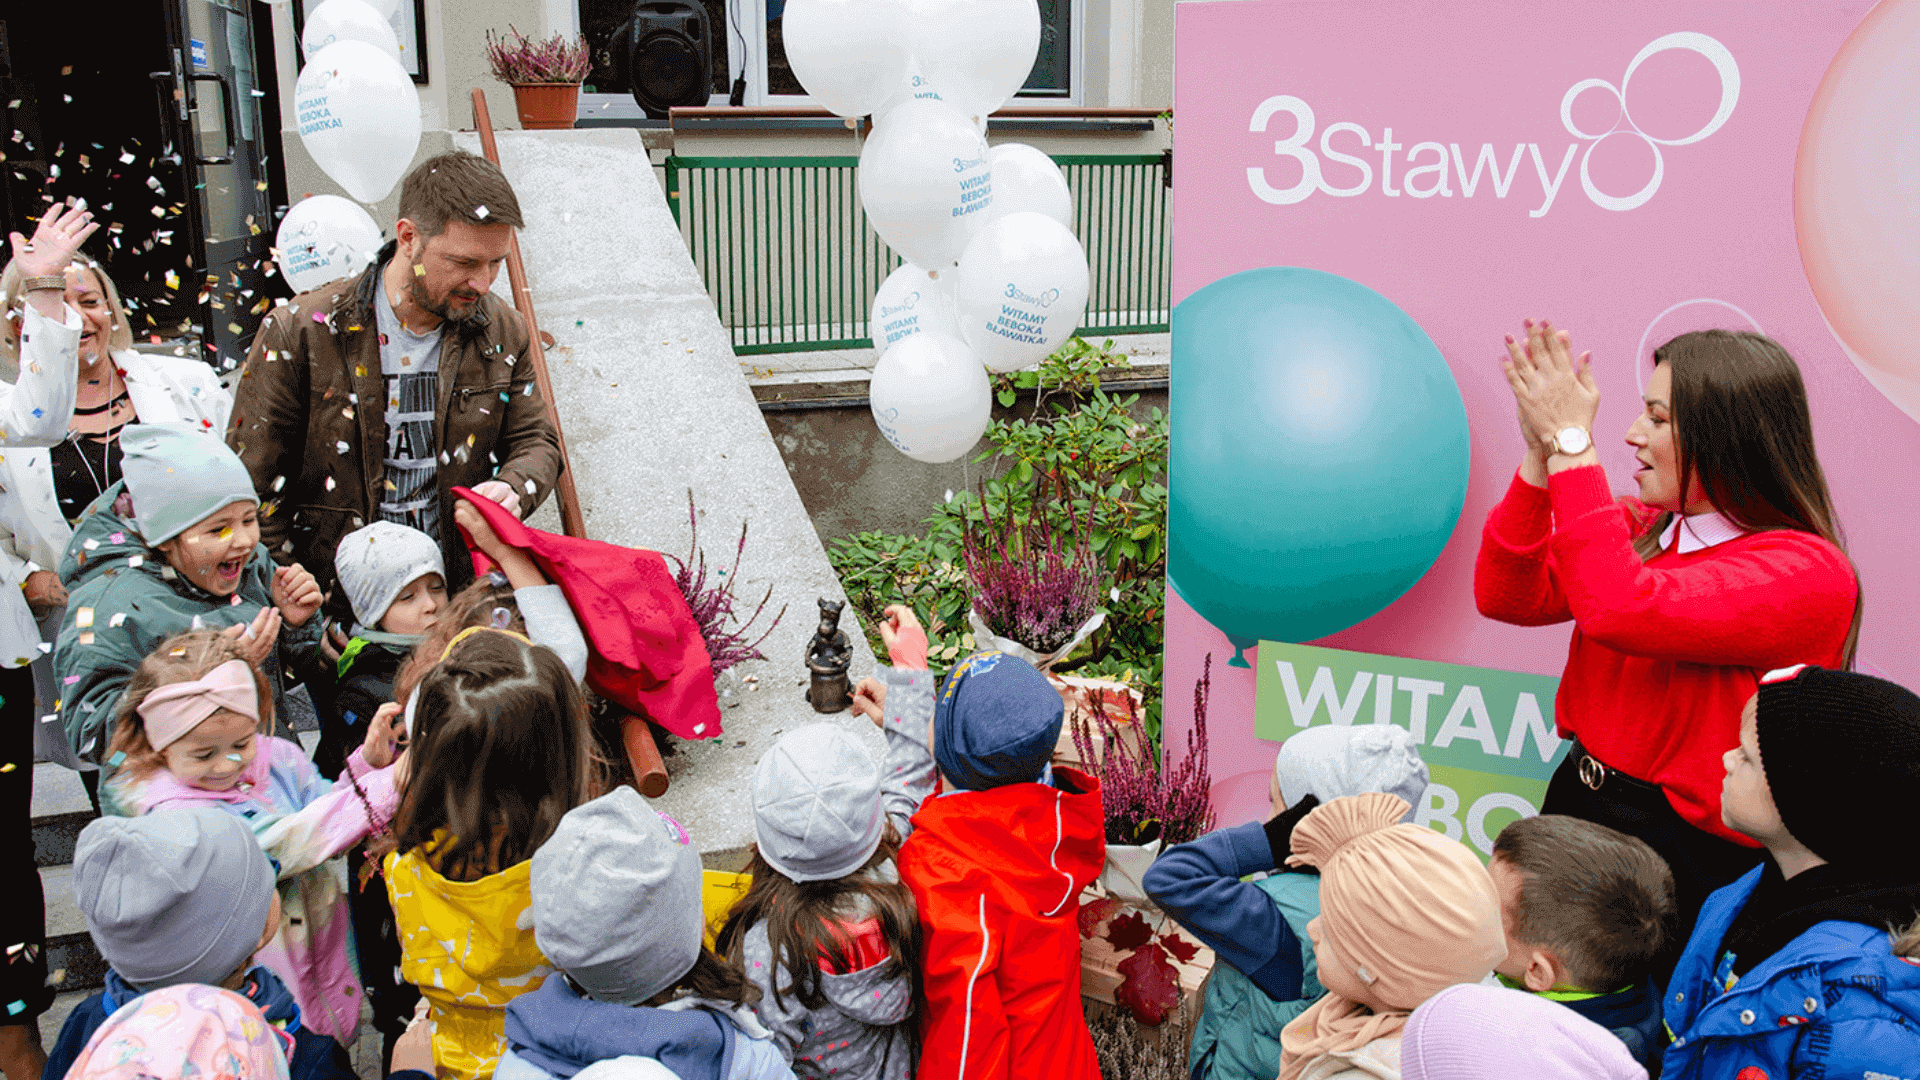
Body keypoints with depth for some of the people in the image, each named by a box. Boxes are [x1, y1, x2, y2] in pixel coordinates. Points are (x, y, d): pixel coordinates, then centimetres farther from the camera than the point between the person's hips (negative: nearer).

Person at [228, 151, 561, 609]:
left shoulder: (504, 332, 6)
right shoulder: (299, 332, -6)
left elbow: (536, 440, 17)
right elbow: (251, 484, -1)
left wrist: (513, 490, -7)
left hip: (464, 591, 3)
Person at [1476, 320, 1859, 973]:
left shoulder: (1808, 572, -16)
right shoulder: (1642, 526, 7)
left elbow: (1623, 611, -29)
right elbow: (1505, 596, 0)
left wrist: (1571, 445, -24)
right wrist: (1540, 457, -10)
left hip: (1689, 854, -6)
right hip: (1579, 802, 6)